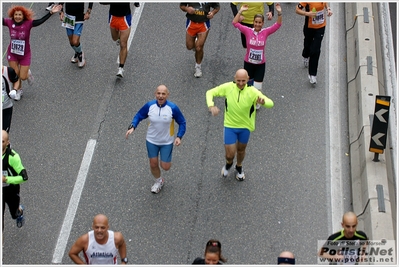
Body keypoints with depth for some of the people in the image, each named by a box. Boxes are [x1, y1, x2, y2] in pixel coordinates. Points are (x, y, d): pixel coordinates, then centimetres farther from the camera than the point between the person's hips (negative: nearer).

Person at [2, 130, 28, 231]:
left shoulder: (13, 157, -29)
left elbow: (24, 177, -28)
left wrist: (6, 179, -36)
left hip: (11, 191, -2)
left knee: (15, 214, 23)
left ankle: (19, 211, 59)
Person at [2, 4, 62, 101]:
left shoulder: (28, 24, -20)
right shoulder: (9, 22, -14)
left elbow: (41, 20, -30)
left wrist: (51, 12, -41)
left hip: (25, 54, -2)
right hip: (12, 54, 2)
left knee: (23, 77, 2)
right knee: (15, 75, 6)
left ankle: (28, 73, 41)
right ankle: (18, 90, 34)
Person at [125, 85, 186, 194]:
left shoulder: (173, 108, -21)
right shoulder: (149, 106, -16)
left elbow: (182, 122, -8)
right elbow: (139, 116, -1)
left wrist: (179, 137, -21)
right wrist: (132, 127, -17)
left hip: (167, 142, -2)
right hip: (151, 141, 2)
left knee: (165, 167, 2)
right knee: (153, 164, 13)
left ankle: (166, 159, 40)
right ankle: (158, 181, 43)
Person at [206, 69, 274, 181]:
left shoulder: (252, 91, -21)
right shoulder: (228, 87, -18)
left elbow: (271, 103, -24)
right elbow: (210, 92, -6)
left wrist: (263, 102, -50)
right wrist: (211, 106, -27)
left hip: (245, 126, 1)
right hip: (230, 126, -1)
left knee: (241, 150, 22)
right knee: (230, 154, 1)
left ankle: (239, 167, 54)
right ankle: (228, 164, 39)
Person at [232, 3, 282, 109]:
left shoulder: (265, 32, -9)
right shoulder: (248, 31, -11)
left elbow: (278, 25, -14)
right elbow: (235, 23, -15)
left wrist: (279, 13, -28)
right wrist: (240, 11, -22)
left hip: (260, 64, 0)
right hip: (248, 63, 0)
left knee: (257, 87, 6)